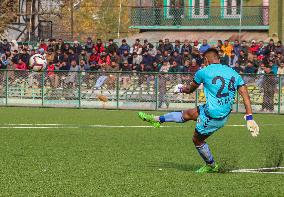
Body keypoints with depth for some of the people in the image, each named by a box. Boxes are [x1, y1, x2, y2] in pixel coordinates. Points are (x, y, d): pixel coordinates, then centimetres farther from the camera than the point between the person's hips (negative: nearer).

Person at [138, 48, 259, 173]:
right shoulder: (233, 73, 3)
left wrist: (181, 89, 33)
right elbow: (245, 96, -4)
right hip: (225, 114, 6)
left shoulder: (204, 72, -9)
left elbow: (190, 89, 10)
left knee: (197, 139, 21)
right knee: (188, 114, 22)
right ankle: (157, 119, 38)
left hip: (213, 115, -6)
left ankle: (211, 166, 38)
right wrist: (249, 118, -3)